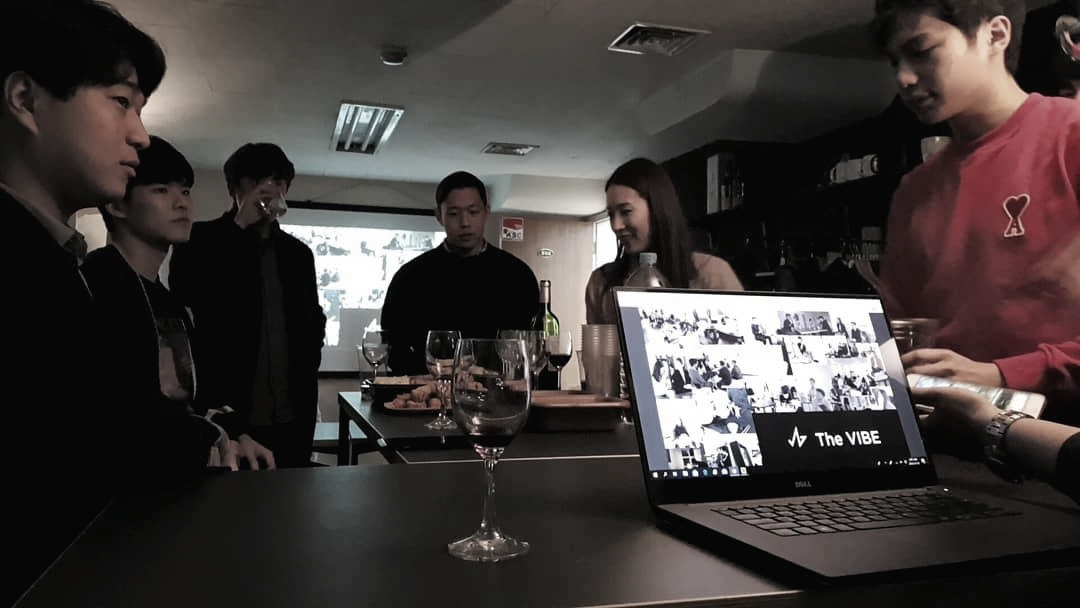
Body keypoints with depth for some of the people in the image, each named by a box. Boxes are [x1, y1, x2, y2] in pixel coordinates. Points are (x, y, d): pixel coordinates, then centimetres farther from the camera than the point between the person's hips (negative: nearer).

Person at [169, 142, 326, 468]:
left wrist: (306, 378, 8)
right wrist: (239, 227, -14)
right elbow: (185, 304, -16)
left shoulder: (298, 252, 13)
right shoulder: (200, 241, 1)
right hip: (223, 413, -4)